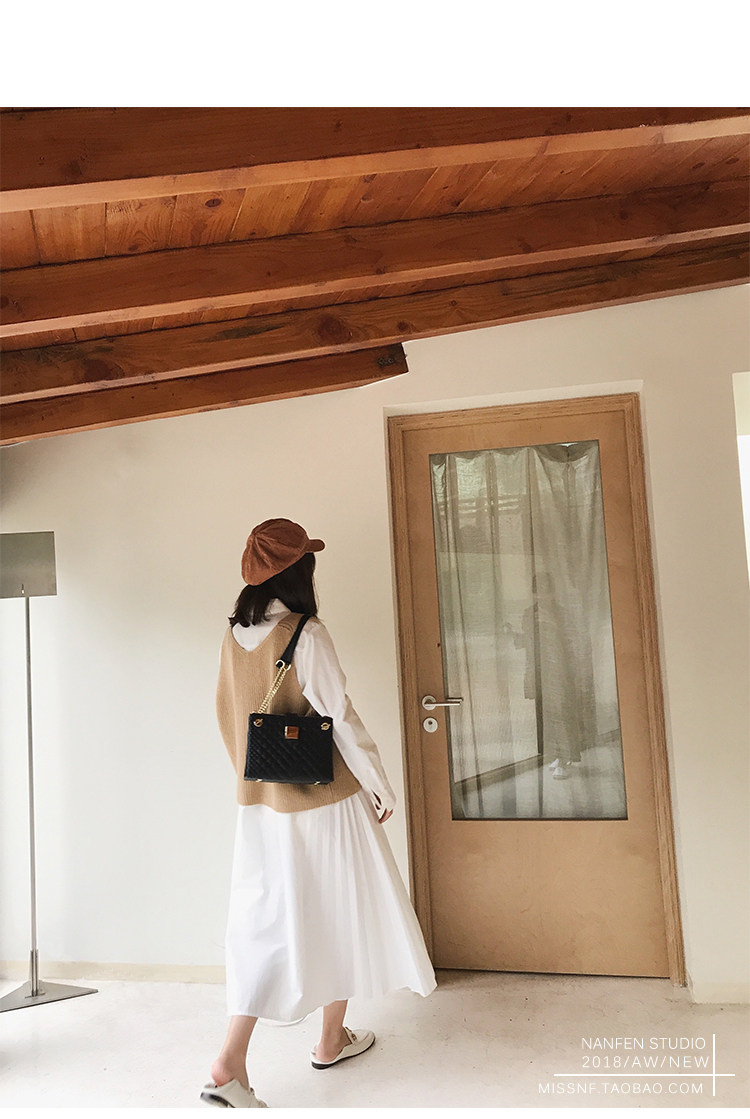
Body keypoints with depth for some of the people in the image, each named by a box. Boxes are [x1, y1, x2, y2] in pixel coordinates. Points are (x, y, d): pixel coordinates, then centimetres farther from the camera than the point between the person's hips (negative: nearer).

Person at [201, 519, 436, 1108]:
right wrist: (381, 788, -6)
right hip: (322, 800, -5)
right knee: (338, 911, 15)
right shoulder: (305, 633, -19)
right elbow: (340, 716, -17)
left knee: (264, 920, 12)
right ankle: (333, 1039, 32)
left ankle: (229, 1065, 8)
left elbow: (230, 717, 10)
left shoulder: (235, 635, 1)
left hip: (259, 803, 6)